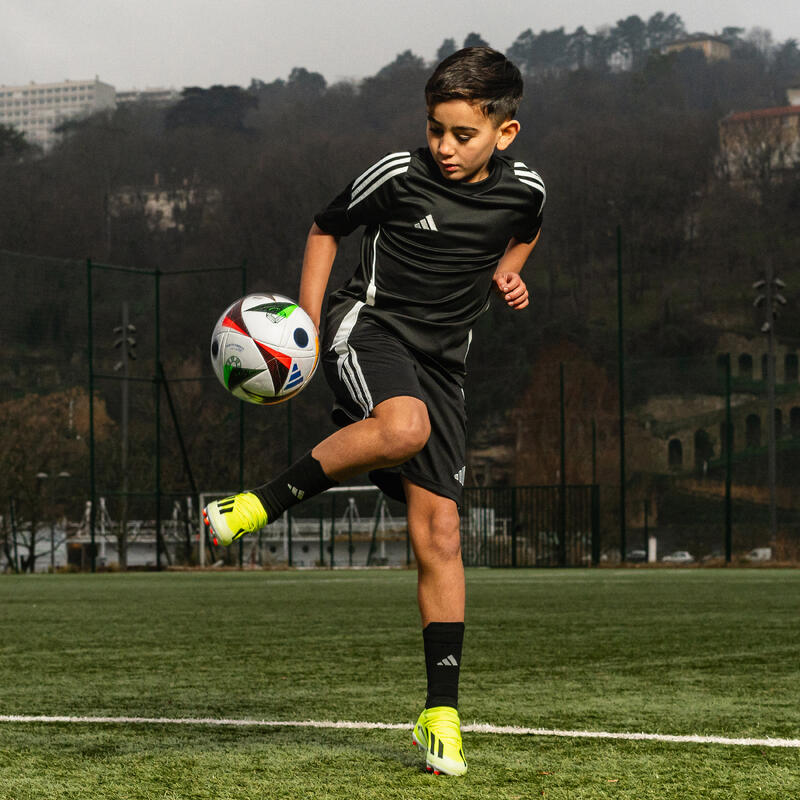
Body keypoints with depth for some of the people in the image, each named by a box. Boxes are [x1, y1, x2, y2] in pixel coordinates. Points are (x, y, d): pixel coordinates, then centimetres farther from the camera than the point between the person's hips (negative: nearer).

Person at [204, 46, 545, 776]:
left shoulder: (524, 189, 0)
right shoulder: (398, 175, -9)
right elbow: (327, 229, 7)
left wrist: (509, 271, 5)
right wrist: (305, 324, -2)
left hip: (442, 357, 3)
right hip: (370, 327, -3)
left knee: (439, 534, -3)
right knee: (404, 427, -40)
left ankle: (441, 714, 2)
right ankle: (263, 505, -22)